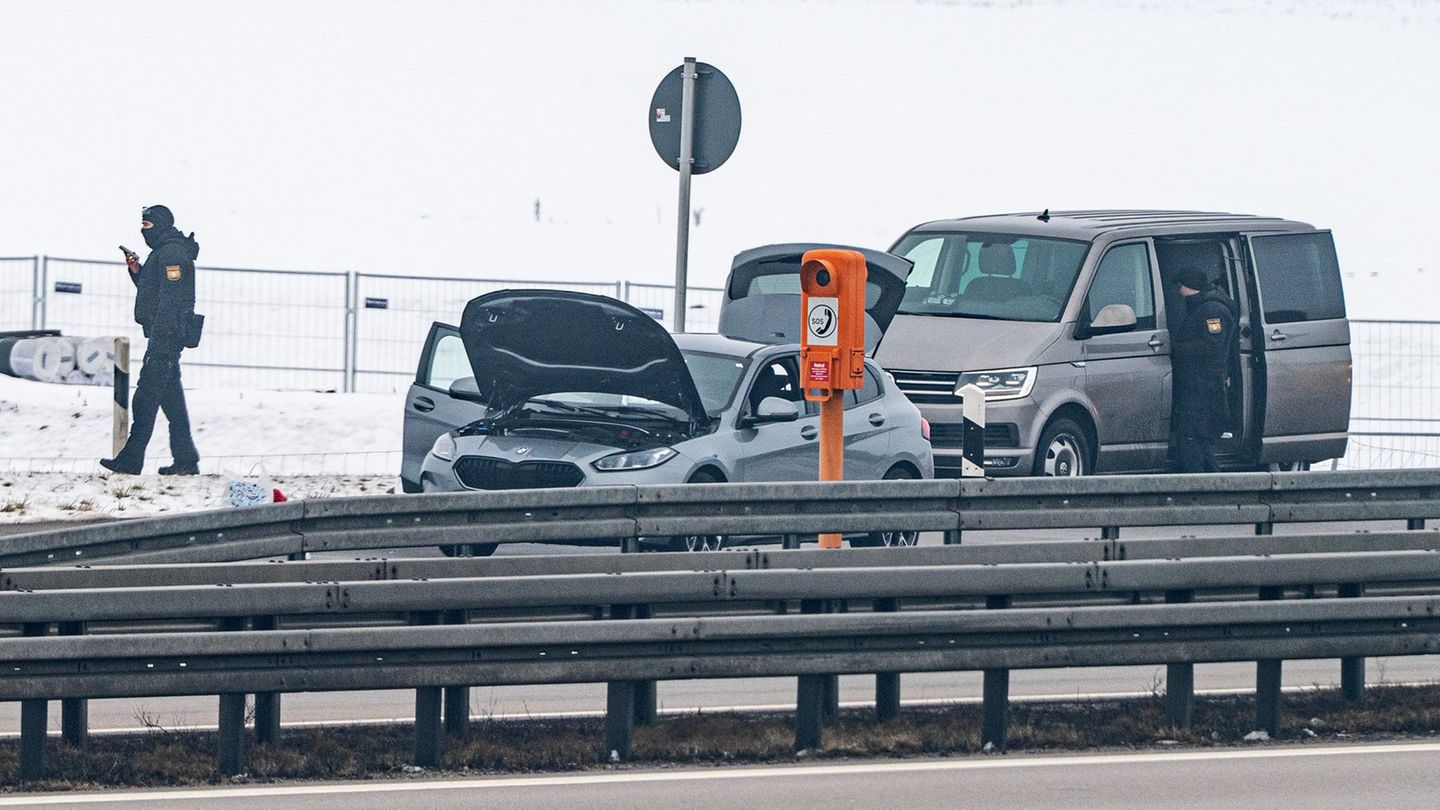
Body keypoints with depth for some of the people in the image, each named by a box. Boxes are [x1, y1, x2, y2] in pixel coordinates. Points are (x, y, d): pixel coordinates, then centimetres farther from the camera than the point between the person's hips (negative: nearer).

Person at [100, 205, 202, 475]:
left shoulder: (172, 254, -13)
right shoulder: (163, 252, 20)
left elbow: (170, 300, -21)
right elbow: (149, 289, 28)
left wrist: (159, 338, -25)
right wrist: (137, 271, 12)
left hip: (166, 335, -11)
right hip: (165, 337, 11)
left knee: (146, 397, -10)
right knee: (171, 397, 10)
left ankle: (131, 460, -11)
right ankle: (186, 460, 11)